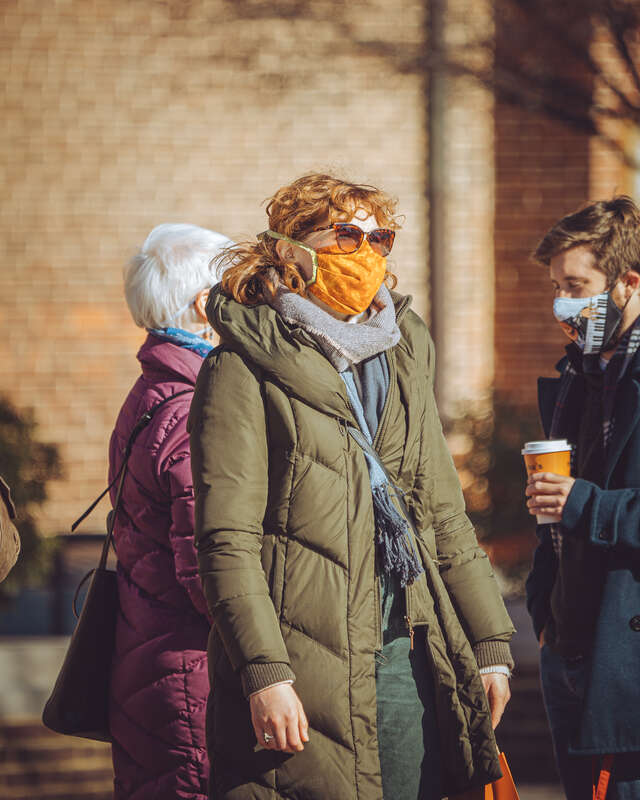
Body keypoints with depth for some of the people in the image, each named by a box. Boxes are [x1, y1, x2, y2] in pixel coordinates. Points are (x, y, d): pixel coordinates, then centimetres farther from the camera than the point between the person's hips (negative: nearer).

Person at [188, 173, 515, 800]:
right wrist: (265, 673, -19)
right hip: (305, 668, -6)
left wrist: (490, 643, 14)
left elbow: (445, 518, 21)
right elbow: (228, 541, -10)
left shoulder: (401, 360, 17)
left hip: (406, 655, 6)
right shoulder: (246, 371, -4)